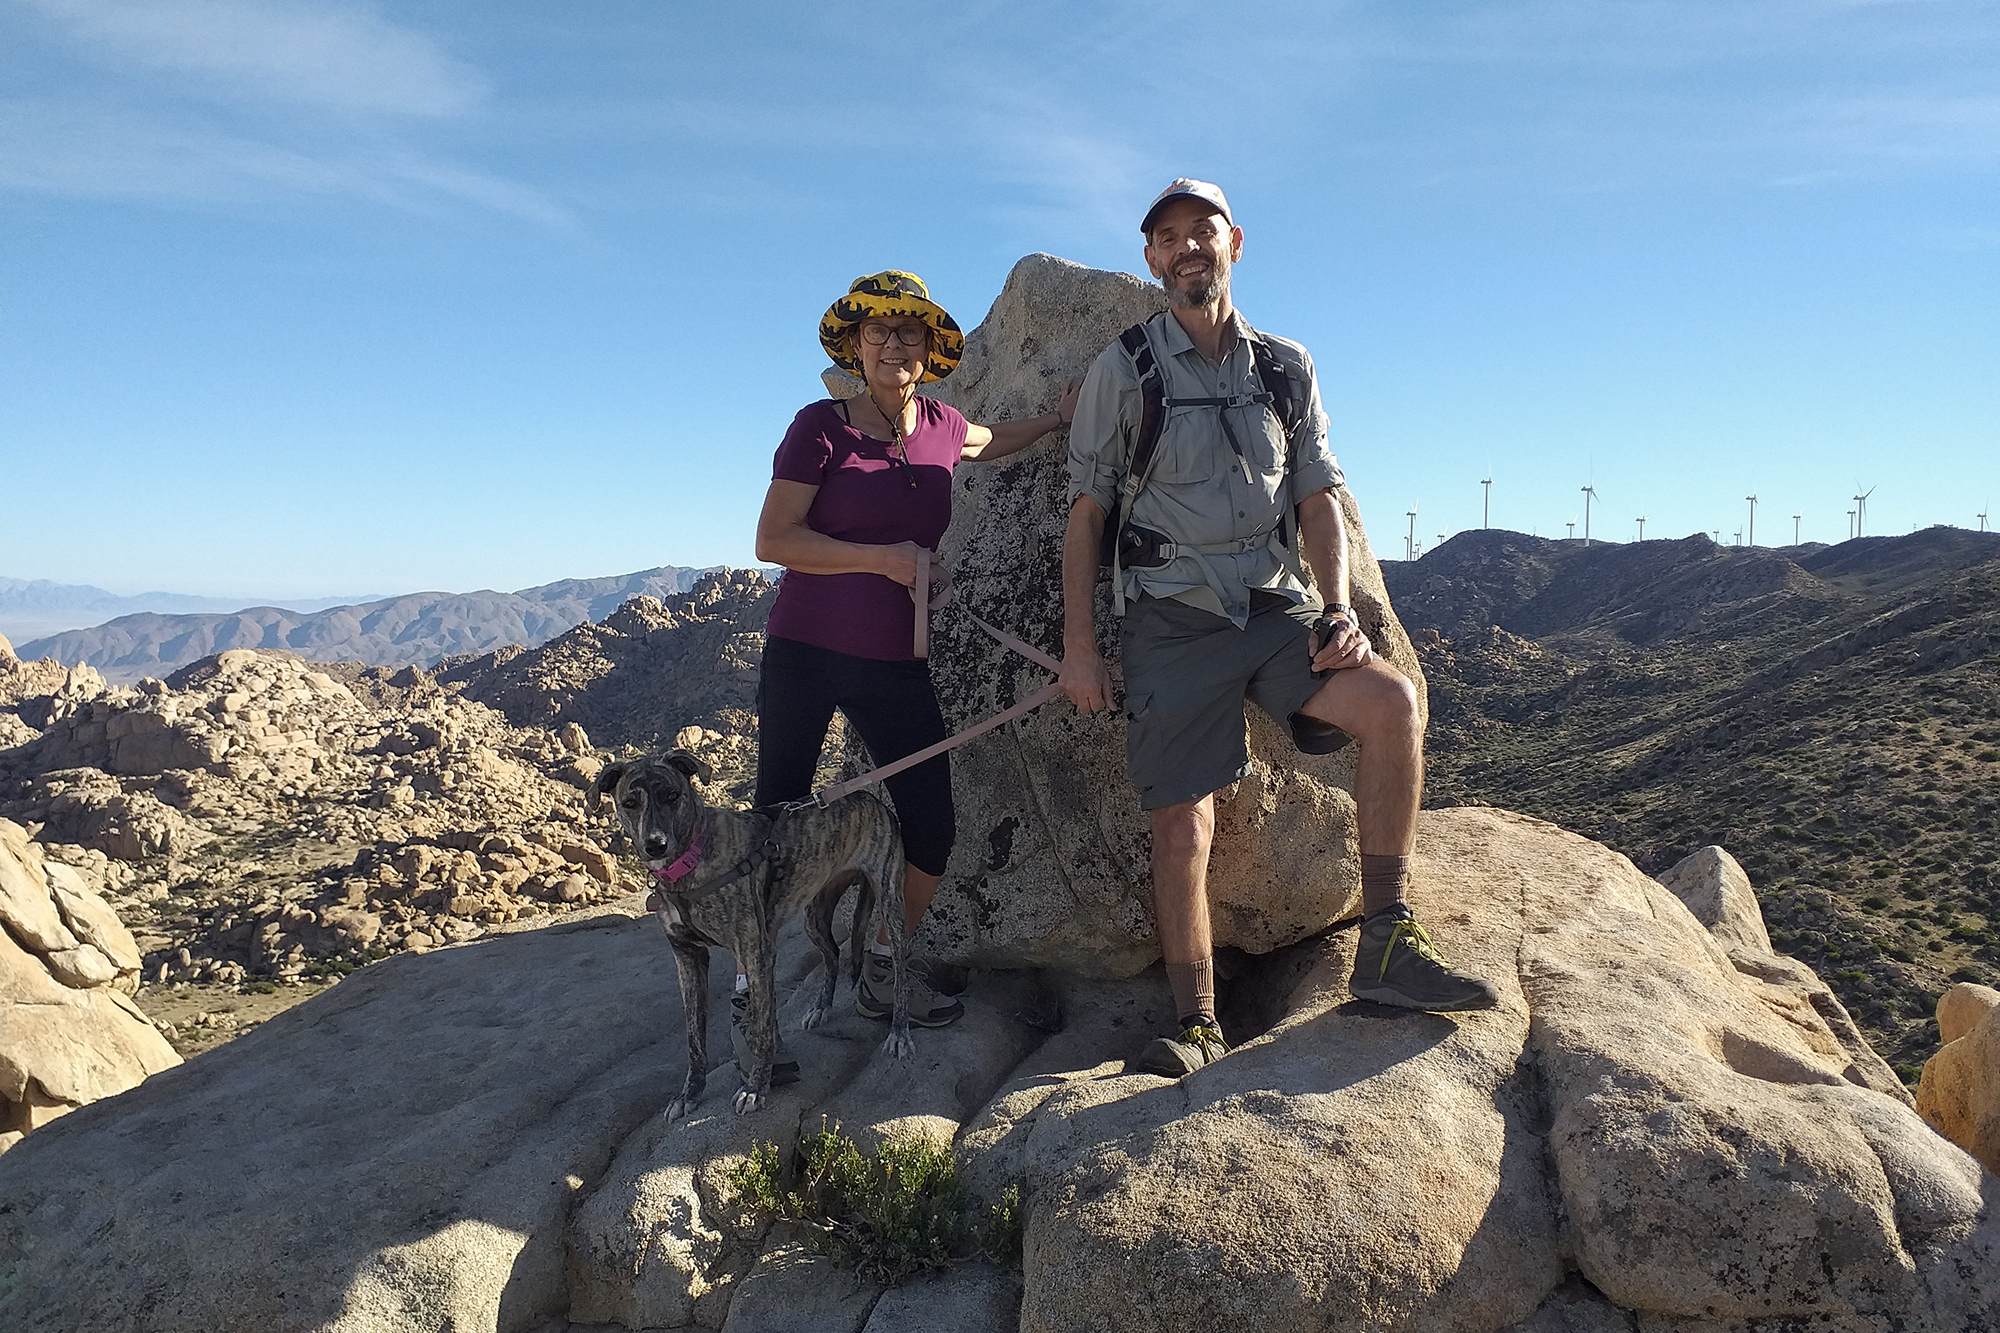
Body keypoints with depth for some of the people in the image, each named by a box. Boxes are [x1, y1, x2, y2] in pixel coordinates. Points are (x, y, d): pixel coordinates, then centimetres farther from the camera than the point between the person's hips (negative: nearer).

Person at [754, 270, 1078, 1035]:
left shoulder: (939, 424, 7)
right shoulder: (822, 425, -7)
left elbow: (988, 444, 33)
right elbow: (773, 540, -12)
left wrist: (1057, 421, 23)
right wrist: (882, 558, -18)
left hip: (896, 664, 4)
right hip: (806, 654, -4)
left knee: (931, 830, 2)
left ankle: (883, 966, 22)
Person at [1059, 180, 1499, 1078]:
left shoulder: (1287, 370, 12)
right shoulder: (1123, 371, 3)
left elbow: (1319, 499, 11)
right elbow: (1084, 511, 2)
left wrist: (1338, 607, -6)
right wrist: (1079, 647, -5)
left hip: (1274, 608, 3)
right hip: (1173, 617, -2)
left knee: (1390, 701, -23)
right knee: (1182, 825, -4)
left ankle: (1386, 946, -13)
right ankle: (1196, 1026, 11)